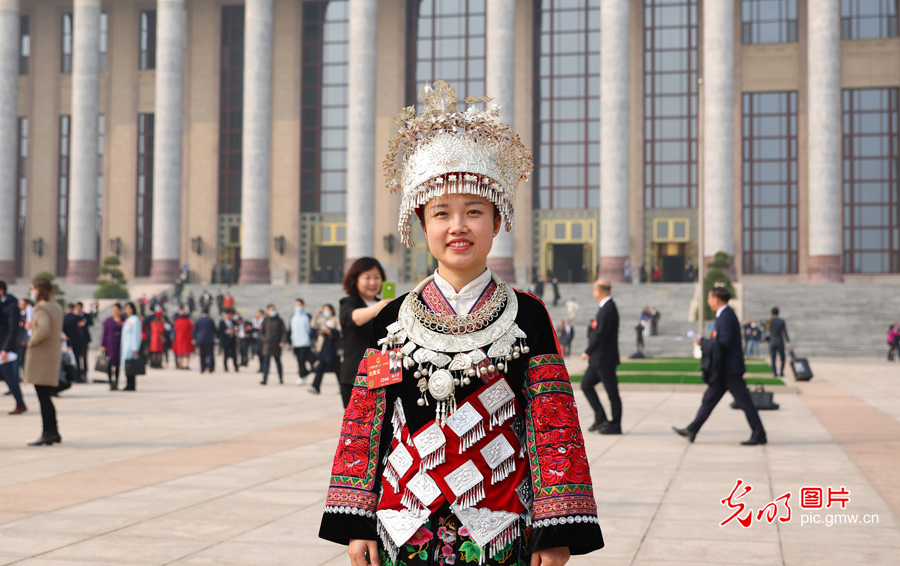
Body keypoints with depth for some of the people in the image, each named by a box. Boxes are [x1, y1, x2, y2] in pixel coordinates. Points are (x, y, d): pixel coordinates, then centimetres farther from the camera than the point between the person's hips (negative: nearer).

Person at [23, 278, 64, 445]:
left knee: (43, 398, -6)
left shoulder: (41, 307, -13)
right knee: (47, 397, 14)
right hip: (55, 354, 9)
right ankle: (54, 432, 17)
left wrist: (32, 341, -13)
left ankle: (47, 433, -5)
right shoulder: (57, 307, 15)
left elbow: (44, 330, -28)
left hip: (41, 356, -9)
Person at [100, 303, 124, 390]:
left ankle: (116, 383, 14)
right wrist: (102, 345, -1)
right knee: (109, 364, -6)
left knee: (118, 365, 5)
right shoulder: (108, 321, 5)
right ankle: (111, 383, 0)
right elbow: (104, 334, 6)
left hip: (120, 345, 1)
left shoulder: (124, 321, 6)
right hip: (110, 344, -1)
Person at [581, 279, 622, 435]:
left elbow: (601, 333, -21)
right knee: (586, 385, 11)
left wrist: (588, 352, -13)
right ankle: (600, 418, 14)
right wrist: (592, 337, 10)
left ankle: (615, 425, 7)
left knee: (612, 392, -1)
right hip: (598, 359, 10)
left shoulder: (608, 309, -19)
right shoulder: (605, 307, 12)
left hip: (605, 359, -10)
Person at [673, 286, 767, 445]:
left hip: (730, 368, -11)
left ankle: (759, 435, 2)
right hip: (724, 368, 11)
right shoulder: (725, 315, 14)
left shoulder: (726, 317, -17)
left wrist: (703, 342, -15)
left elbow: (725, 342, -23)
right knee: (709, 399, 11)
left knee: (744, 402, -4)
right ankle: (691, 430, 15)